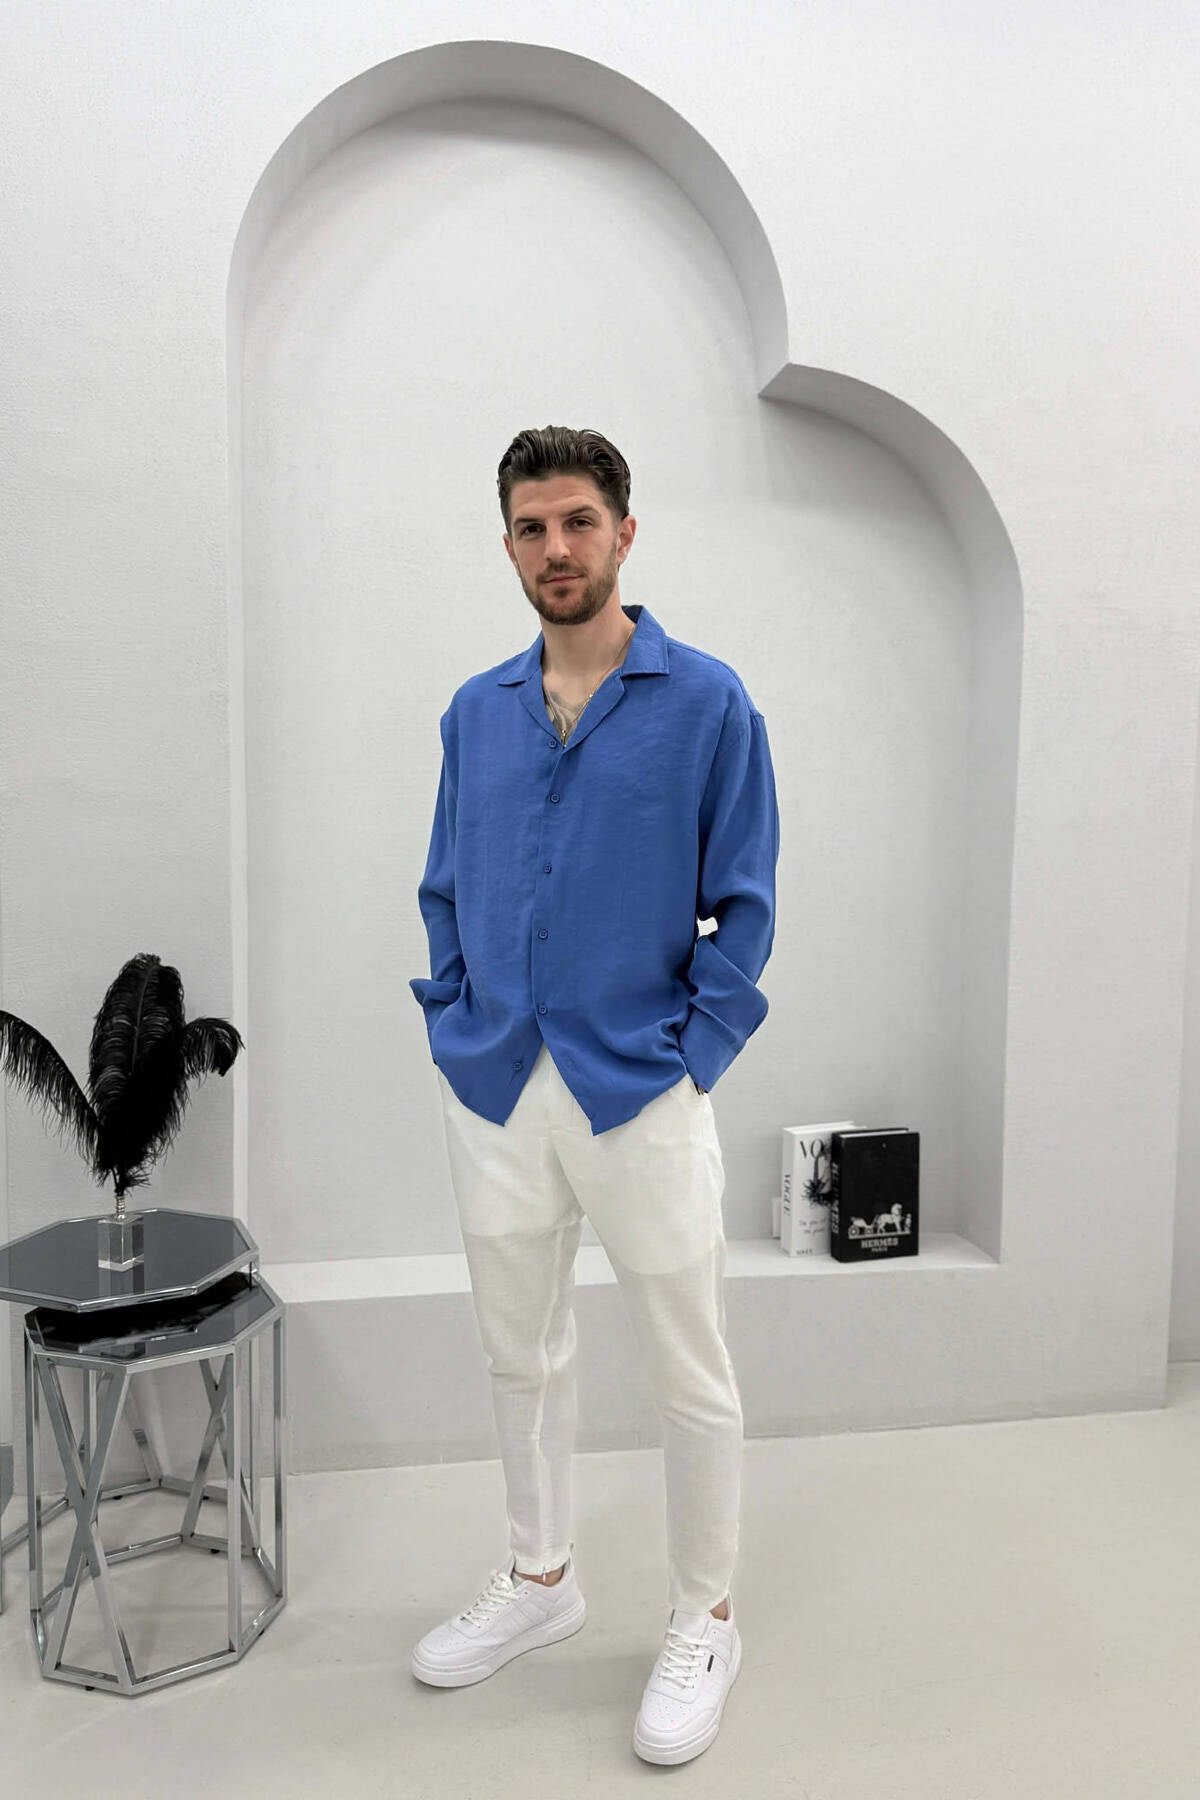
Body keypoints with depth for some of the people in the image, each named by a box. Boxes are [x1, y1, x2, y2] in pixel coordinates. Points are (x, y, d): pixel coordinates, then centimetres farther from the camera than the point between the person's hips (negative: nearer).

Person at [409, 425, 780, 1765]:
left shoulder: (706, 701, -6)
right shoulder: (474, 713, 7)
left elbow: (743, 904, -6)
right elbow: (445, 892, 13)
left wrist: (691, 1055, -11)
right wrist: (453, 1024, 3)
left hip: (639, 1092, -4)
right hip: (492, 1093, 5)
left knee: (690, 1378, 10)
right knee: (520, 1355, 19)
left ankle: (703, 1625, 34)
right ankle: (539, 1578, 43)